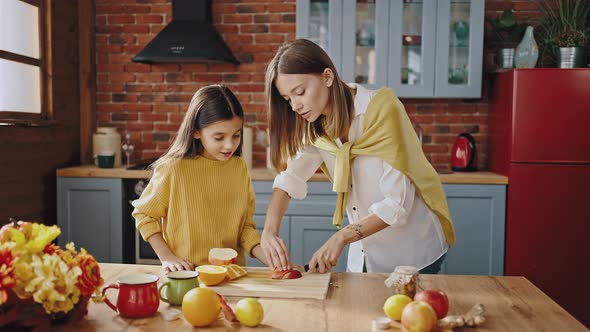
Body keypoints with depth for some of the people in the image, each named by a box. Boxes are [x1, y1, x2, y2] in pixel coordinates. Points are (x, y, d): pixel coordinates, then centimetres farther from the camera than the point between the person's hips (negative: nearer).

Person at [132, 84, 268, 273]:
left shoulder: (240, 168, 1)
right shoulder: (173, 169, -9)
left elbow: (246, 226, 6)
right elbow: (143, 214, 3)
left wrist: (269, 257, -9)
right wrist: (166, 257, -5)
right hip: (185, 274, -3)